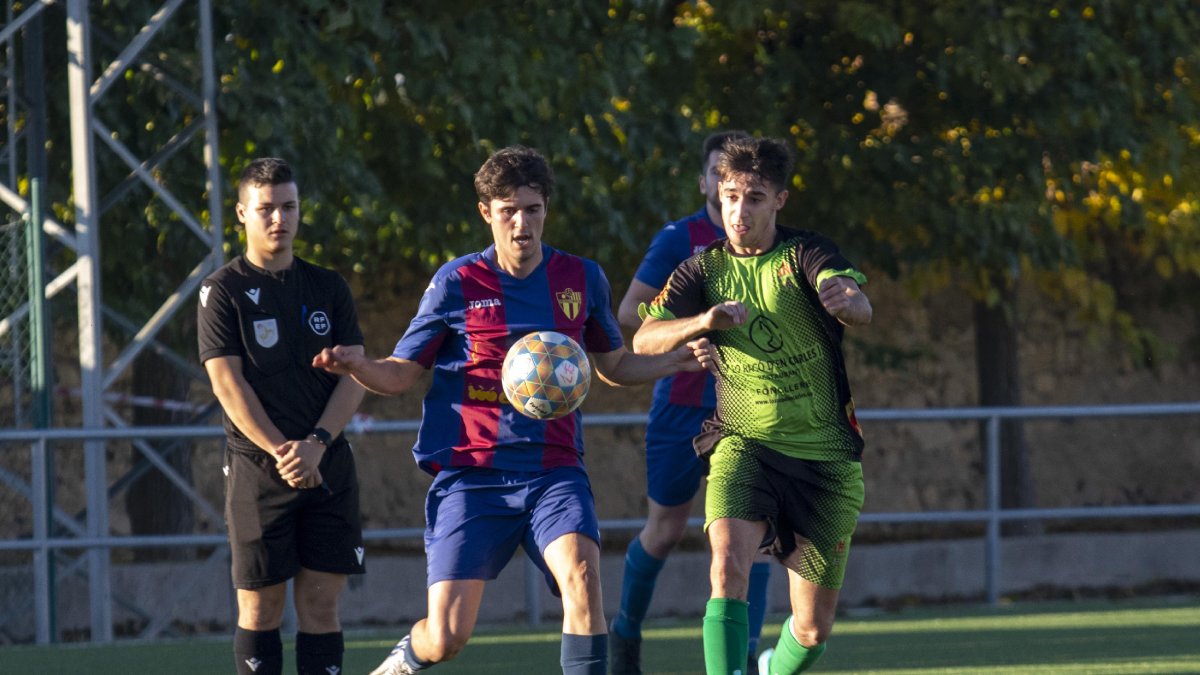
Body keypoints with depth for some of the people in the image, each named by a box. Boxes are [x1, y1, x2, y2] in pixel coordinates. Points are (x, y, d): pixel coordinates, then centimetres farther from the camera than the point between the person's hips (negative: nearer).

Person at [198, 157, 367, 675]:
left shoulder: (328, 287, 12)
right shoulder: (223, 291, 1)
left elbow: (355, 376, 6)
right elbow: (228, 383, -6)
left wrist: (316, 445, -10)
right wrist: (281, 453, -15)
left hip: (328, 468, 3)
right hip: (257, 469, -3)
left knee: (320, 604, 1)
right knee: (260, 608, -2)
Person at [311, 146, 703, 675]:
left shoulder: (581, 279, 7)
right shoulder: (456, 284, 0)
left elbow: (614, 366, 21)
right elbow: (401, 374, 5)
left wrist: (675, 361, 4)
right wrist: (356, 367, -16)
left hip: (554, 470, 1)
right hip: (470, 476, -1)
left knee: (582, 572, -29)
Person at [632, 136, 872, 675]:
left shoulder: (805, 255, -4)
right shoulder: (703, 271, 5)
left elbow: (861, 309, -23)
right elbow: (644, 340, -8)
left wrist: (846, 299, -49)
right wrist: (703, 321, -29)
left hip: (825, 456, 0)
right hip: (744, 445, 0)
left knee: (814, 629, 5)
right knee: (728, 567, -29)